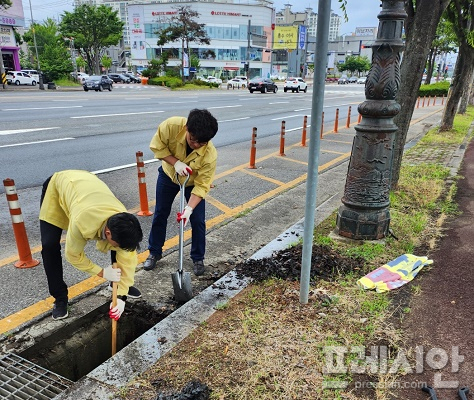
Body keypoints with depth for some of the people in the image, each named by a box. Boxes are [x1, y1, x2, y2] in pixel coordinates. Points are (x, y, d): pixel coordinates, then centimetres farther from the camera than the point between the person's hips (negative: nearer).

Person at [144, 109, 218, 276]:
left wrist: (189, 208, -41)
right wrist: (176, 163, -33)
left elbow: (201, 186, -32)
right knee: (160, 215, 10)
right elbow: (156, 145, -20)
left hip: (194, 182, -1)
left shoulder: (210, 155, -38)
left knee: (198, 220, -3)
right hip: (168, 175, 2)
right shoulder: (172, 125, -36)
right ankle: (154, 252, 30)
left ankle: (198, 258, 19)